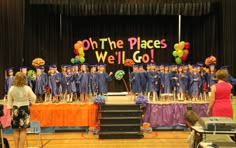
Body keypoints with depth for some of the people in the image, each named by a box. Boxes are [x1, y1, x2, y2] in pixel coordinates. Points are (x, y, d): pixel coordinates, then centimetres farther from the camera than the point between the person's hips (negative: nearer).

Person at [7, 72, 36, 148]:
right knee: (23, 130, 4)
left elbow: (9, 102, 1)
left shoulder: (11, 89, -4)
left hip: (15, 110, 2)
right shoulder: (27, 88, -10)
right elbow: (34, 98, -7)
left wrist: (10, 110, 12)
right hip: (25, 110, -2)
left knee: (16, 130, 11)